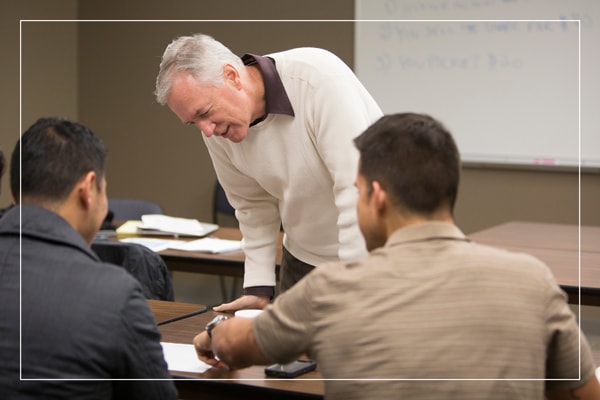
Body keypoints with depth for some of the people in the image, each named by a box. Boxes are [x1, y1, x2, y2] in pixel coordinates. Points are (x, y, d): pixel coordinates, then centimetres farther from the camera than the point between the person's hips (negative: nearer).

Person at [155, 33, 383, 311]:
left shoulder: (319, 79, -27)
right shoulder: (217, 131, -8)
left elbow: (357, 191, -30)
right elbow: (254, 205, 6)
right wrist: (258, 288, 1)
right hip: (304, 258, 5)